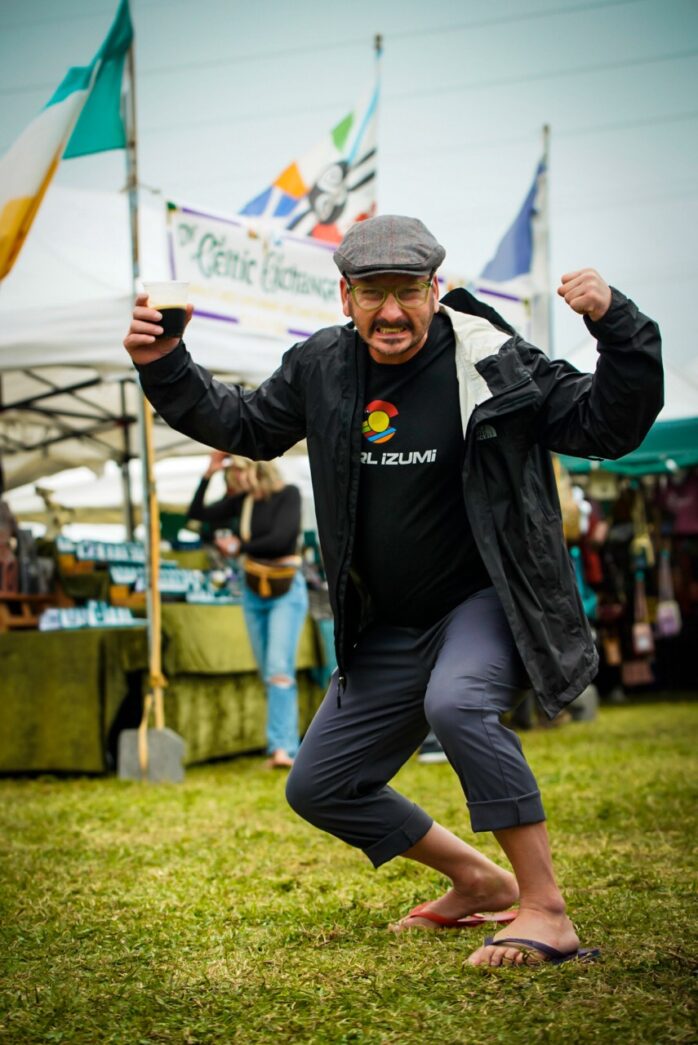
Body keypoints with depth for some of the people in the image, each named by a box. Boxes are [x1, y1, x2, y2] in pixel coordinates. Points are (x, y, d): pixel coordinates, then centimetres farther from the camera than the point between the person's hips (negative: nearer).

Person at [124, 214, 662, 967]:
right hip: (390, 628, 7)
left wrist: (616, 326, -28)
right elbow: (244, 426, 17)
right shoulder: (322, 367, 0)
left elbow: (607, 426, -13)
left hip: (490, 602, -6)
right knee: (320, 788, 10)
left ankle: (545, 910, -29)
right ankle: (478, 881, 27)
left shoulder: (492, 363, -13)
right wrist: (164, 369, 5)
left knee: (456, 703, -39)